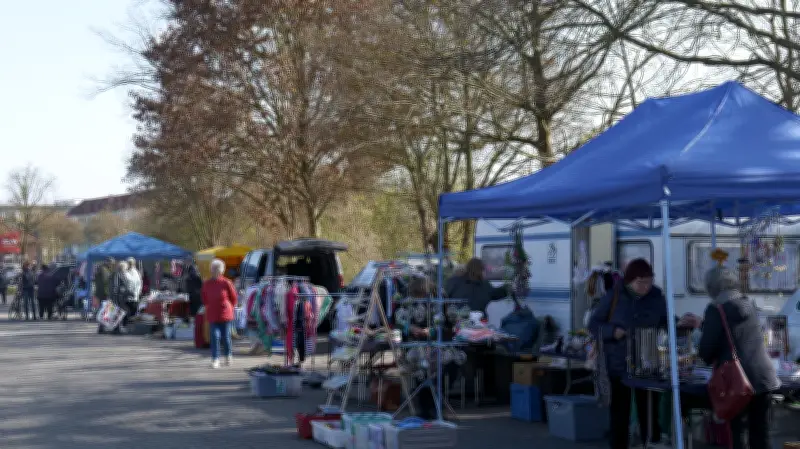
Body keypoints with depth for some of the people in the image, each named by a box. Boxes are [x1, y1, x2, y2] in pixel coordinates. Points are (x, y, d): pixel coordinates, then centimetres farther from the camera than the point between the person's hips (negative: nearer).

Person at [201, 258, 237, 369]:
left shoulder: (226, 283, -7)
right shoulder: (206, 284, 1)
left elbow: (233, 297, 3)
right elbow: (204, 297, 17)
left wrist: (229, 308, 7)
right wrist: (209, 307, 13)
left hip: (225, 314, -2)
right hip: (212, 315, 2)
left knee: (226, 336, 7)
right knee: (215, 336, -6)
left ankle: (228, 355, 29)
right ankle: (215, 360, -4)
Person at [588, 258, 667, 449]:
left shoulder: (657, 297, 0)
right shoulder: (614, 296, -6)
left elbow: (666, 324, 13)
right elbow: (594, 324, -2)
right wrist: (612, 331, -19)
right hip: (619, 363, -1)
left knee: (649, 410, 4)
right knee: (619, 411, 7)